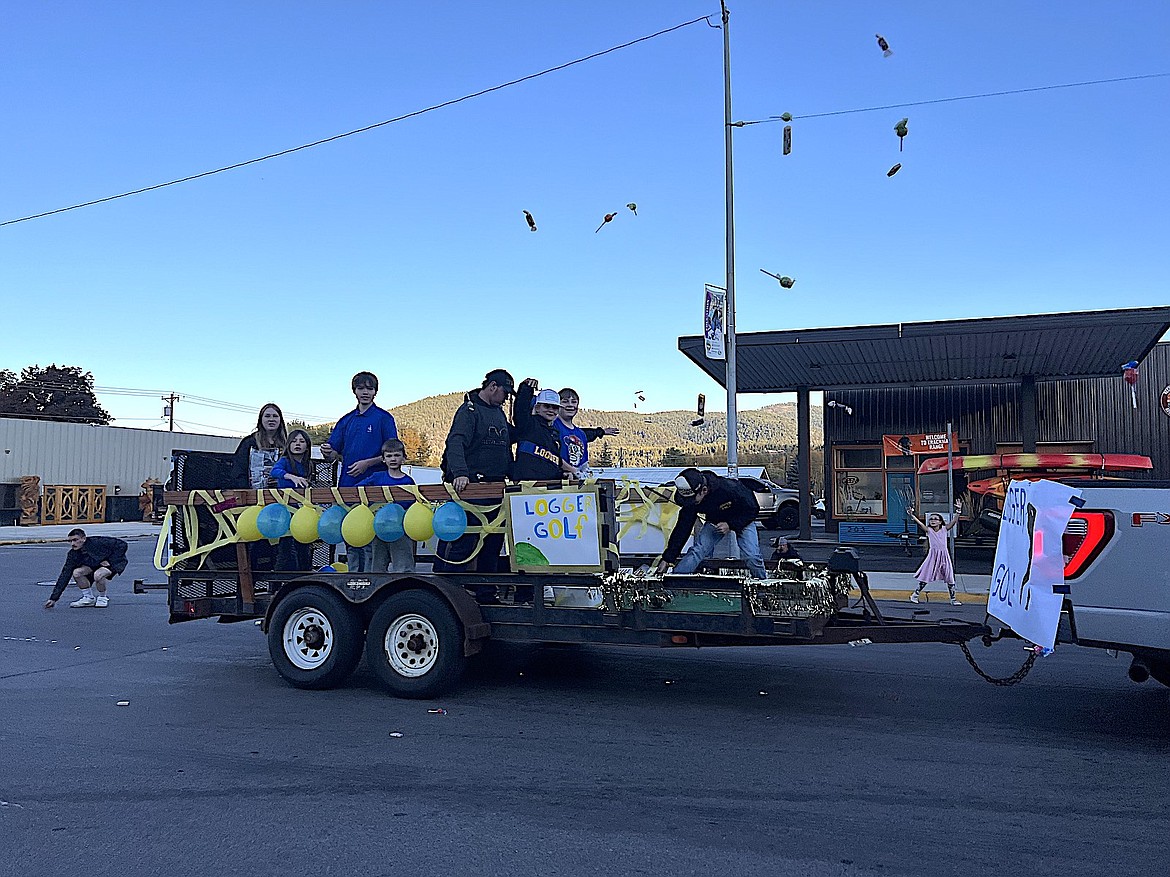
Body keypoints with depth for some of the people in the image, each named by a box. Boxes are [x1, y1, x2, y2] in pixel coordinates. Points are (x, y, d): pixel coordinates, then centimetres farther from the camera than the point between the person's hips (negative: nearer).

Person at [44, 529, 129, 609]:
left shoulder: (98, 542, -28)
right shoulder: (73, 555, -13)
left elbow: (122, 545, -23)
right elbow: (65, 575, -12)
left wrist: (110, 561, -24)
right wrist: (53, 598, -17)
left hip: (114, 563, -6)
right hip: (94, 566, 6)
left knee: (98, 575, -35)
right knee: (76, 572, -21)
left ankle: (103, 597, -6)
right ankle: (89, 597, 0)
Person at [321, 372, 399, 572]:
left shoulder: (384, 418, 0)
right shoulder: (346, 420, 15)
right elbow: (334, 455, 13)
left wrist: (367, 463, -16)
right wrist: (327, 453, -10)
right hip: (348, 486, 5)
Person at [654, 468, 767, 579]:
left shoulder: (729, 488, -39)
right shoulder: (690, 500, -25)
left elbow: (753, 509, -24)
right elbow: (682, 529, -17)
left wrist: (730, 525, -32)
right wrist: (667, 559, -18)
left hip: (743, 520, -3)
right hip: (715, 522, 3)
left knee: (751, 557, -17)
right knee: (697, 551, -15)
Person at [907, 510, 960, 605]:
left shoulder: (944, 530, 2)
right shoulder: (929, 530, -1)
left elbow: (954, 521, -9)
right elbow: (919, 523, -16)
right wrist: (912, 515, -31)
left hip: (944, 556, 2)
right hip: (933, 556, -2)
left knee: (950, 578, 6)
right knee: (926, 577, 2)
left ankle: (953, 599, 17)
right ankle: (915, 594, 14)